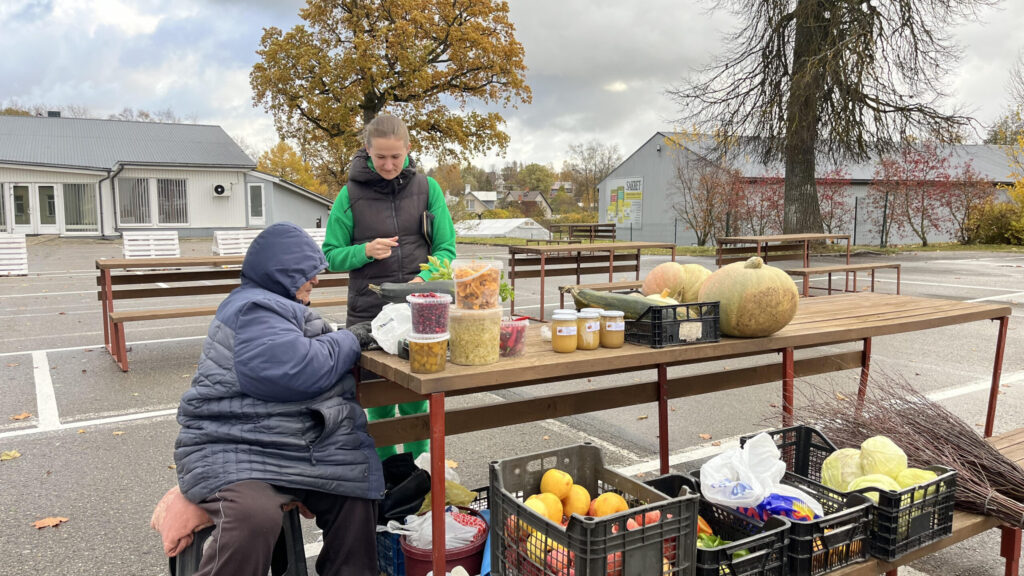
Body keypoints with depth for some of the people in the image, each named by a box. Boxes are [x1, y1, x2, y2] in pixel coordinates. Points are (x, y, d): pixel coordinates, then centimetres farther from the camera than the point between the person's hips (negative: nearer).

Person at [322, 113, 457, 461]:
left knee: (415, 400, 5)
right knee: (378, 401, 8)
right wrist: (365, 251, -17)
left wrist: (424, 278, -17)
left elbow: (446, 249, 2)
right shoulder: (351, 194, 0)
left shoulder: (427, 188, 3)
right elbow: (332, 256, 3)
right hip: (368, 314, 0)